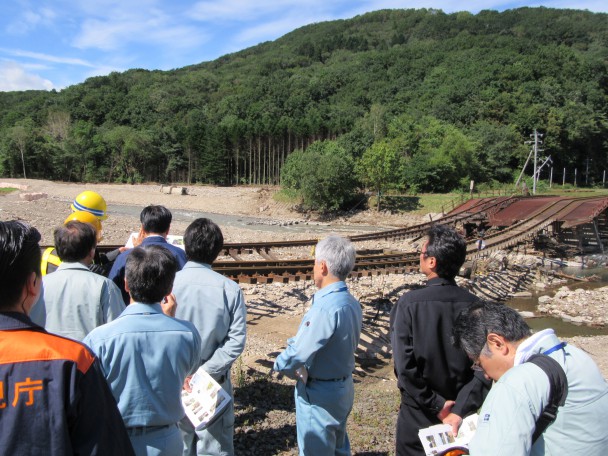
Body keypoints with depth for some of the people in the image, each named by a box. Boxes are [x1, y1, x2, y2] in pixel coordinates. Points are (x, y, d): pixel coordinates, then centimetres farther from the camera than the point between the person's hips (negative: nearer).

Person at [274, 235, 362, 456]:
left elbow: (298, 354, -29)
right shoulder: (352, 302, -3)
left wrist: (280, 363, -8)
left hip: (319, 395, -8)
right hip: (344, 388, 8)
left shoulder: (327, 307, -30)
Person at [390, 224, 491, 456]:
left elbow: (404, 366, -21)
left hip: (418, 415, -3)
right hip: (459, 415, 3)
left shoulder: (409, 304, -18)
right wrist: (460, 410, -13)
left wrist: (436, 406, -12)